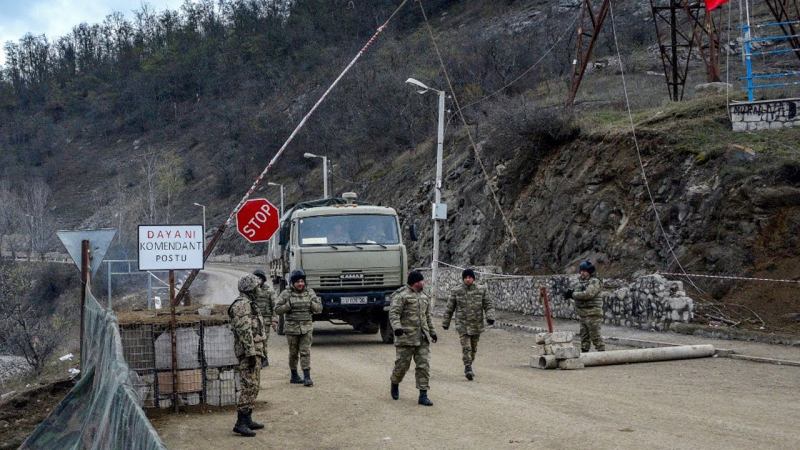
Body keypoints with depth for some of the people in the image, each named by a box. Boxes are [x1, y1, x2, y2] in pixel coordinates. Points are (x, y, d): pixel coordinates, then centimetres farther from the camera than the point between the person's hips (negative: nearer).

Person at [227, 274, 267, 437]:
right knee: (249, 386, -13)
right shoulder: (242, 305, -16)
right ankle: (241, 423, -14)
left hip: (253, 350, 11)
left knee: (253, 385, 13)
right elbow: (244, 332, -22)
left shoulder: (247, 304, 18)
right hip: (248, 351, -11)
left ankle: (247, 419, 18)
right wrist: (251, 354, -24)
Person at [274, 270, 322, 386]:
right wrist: (290, 305, -16)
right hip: (292, 327, -1)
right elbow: (277, 309, -4)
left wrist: (310, 303, -11)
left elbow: (319, 308, 7)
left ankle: (307, 377, -10)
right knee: (293, 353, 8)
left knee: (305, 352, -7)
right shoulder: (286, 294, -3)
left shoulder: (310, 293, 5)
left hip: (307, 327, 1)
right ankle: (294, 376, 23)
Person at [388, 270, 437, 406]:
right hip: (406, 337, -6)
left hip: (422, 339, 6)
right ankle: (395, 384, 31)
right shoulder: (401, 295, -7)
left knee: (424, 365, -2)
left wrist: (432, 332, 29)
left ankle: (423, 395, -1)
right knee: (402, 364, 2)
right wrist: (397, 327, -31)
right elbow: (393, 313, -16)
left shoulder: (424, 297, 17)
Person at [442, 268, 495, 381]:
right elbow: (449, 308, 7)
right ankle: (468, 368, -16)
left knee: (473, 348, 13)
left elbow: (488, 305, 2)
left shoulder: (481, 290, 1)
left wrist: (490, 316, -16)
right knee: (466, 347, -15)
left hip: (477, 324, 2)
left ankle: (469, 366, 29)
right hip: (462, 324, -2)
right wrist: (446, 322, 11)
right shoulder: (456, 291, 0)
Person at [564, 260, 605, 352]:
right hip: (582, 314, 9)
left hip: (593, 314, -9)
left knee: (595, 336, -8)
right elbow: (578, 294, 16)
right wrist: (571, 292, -7)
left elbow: (587, 294, -24)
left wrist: (573, 294, -14)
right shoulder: (581, 281, 15)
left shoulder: (595, 282, -12)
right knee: (584, 336, 14)